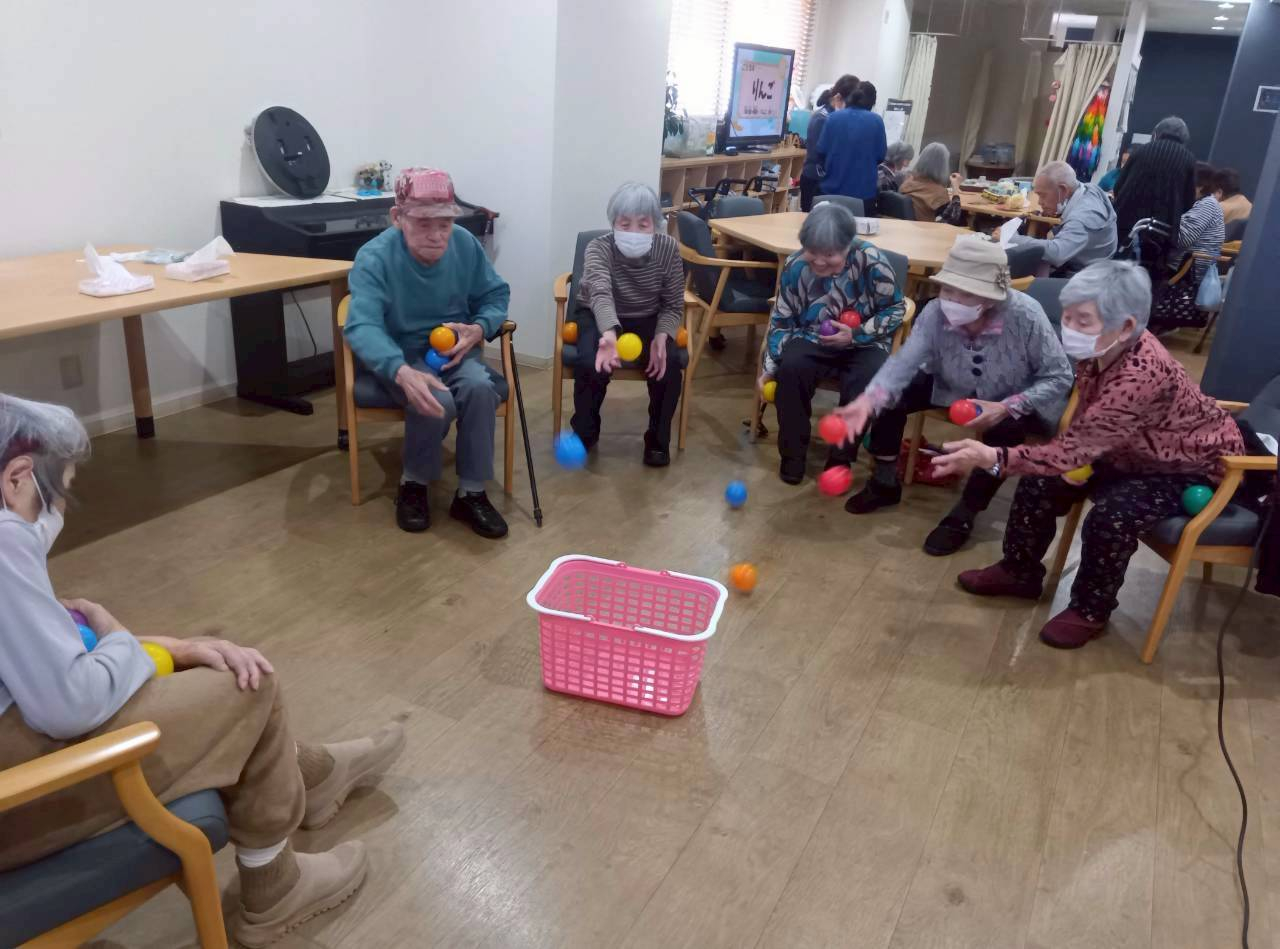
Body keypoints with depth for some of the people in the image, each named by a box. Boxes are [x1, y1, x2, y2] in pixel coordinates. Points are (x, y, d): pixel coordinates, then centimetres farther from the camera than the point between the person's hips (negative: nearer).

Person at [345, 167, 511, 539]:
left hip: (453, 349, 3)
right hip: (398, 354, -3)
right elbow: (362, 325, -35)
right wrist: (403, 372, -54)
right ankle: (413, 484, -5)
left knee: (480, 388, -29)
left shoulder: (466, 244, -9)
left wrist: (479, 329, -17)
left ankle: (471, 493, -14)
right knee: (436, 401, -33)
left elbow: (495, 294, 7)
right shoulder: (374, 257, -21)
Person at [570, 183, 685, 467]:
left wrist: (662, 336, -31)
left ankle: (658, 438, -1)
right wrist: (609, 334, -67)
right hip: (599, 316, -1)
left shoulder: (668, 248, -18)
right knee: (591, 364, -30)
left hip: (648, 318, 2)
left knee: (669, 362, -26)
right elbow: (601, 294, -47)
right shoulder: (598, 248, -27)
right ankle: (584, 434, 0)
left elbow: (673, 306, -9)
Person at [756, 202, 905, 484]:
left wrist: (856, 335, -20)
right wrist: (769, 366, -9)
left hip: (863, 342, -1)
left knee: (866, 381, -31)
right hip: (813, 338, 2)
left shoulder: (871, 261, -21)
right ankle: (792, 452, -9)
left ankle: (841, 456, -9)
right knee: (790, 368, -28)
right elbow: (781, 320, -2)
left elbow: (896, 310, -8)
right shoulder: (795, 265, -14)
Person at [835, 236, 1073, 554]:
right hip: (954, 388, 3)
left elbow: (1060, 378, -24)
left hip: (1015, 401, -3)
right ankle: (885, 483, 6)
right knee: (892, 397, -16)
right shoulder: (936, 312, -27)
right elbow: (904, 361, -35)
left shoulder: (1025, 316, -33)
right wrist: (867, 400, -54)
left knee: (1004, 429, -34)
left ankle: (965, 514, -12)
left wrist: (1007, 407, -37)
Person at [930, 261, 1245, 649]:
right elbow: (1086, 430, 1)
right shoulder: (1100, 349, -16)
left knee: (1111, 515, -30)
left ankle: (1090, 610, -4)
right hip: (1136, 451, 8)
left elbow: (1074, 447, -44)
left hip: (1195, 465, -8)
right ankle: (1019, 572, 18)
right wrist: (1077, 457, -17)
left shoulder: (1143, 375, -40)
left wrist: (995, 458, -55)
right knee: (1041, 480, -4)